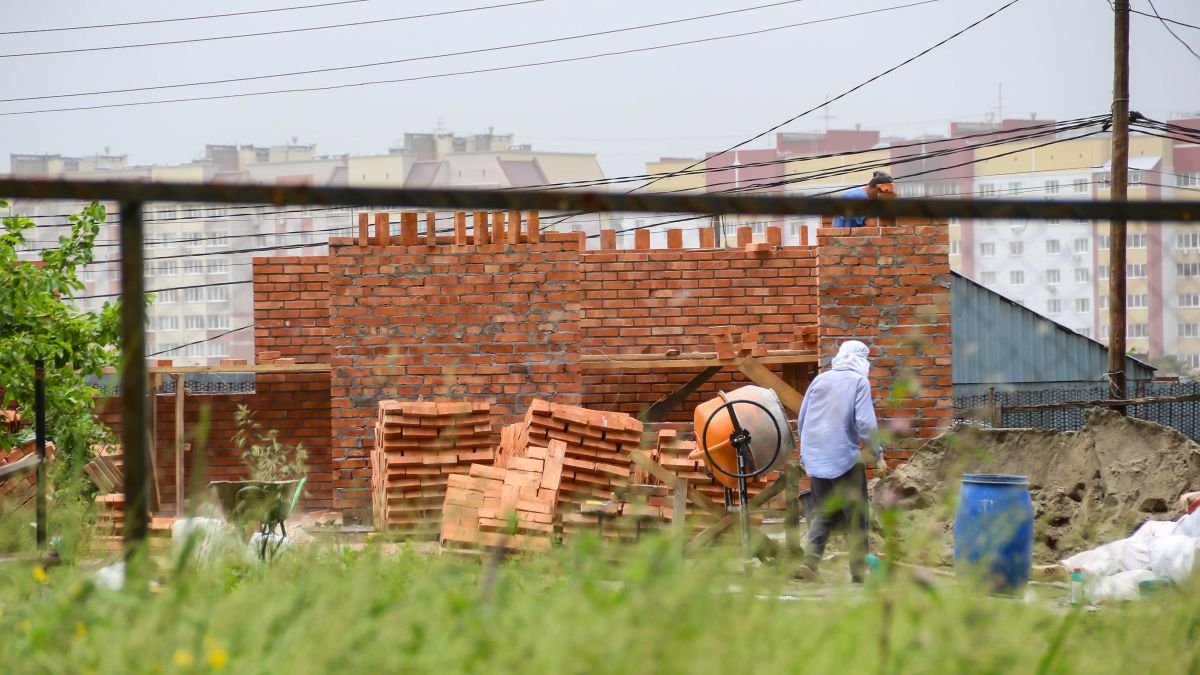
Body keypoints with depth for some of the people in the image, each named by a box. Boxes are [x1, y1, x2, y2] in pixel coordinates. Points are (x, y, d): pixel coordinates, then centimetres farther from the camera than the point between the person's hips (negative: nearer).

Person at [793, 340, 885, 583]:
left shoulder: (820, 380, 10)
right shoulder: (859, 382, -4)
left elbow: (801, 420, 14)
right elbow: (865, 422, -13)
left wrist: (805, 451, 27)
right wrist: (877, 455, -4)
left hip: (815, 459, 5)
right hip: (845, 459, -5)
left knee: (823, 512, 14)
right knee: (856, 517, 5)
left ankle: (809, 561, -4)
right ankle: (859, 570, 5)